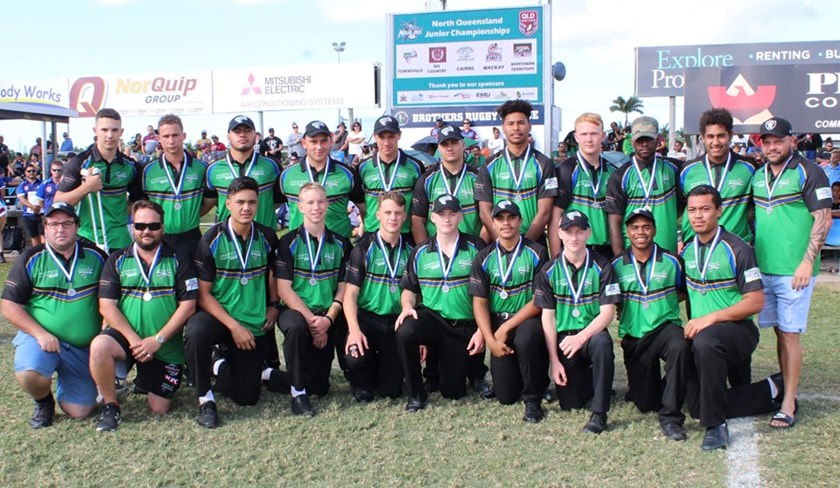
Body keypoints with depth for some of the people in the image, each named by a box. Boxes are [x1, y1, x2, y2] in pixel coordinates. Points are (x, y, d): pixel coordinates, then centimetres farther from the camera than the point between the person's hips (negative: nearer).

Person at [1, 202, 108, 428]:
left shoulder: (95, 256, 4)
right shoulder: (31, 259, -1)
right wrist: (40, 334, -16)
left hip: (83, 348, 2)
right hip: (42, 338, -2)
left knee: (79, 411, -3)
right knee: (29, 374, -35)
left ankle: (64, 381, 32)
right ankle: (44, 402, 2)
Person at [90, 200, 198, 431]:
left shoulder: (178, 261, 1)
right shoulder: (117, 260, 4)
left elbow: (188, 305, -6)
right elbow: (107, 306, -4)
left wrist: (158, 339, -15)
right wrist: (134, 339, -16)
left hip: (166, 345, 0)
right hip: (126, 335, 0)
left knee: (159, 409, -1)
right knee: (100, 346, -34)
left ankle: (144, 381, 34)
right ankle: (110, 406, -10)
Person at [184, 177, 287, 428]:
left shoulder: (267, 237, -2)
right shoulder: (211, 240, -12)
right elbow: (202, 293, -12)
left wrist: (274, 306, 3)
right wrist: (233, 326, -20)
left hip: (255, 324, 3)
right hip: (217, 315, -3)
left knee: (247, 397, 1)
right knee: (195, 333, -39)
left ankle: (220, 363, 33)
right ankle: (205, 399, -16)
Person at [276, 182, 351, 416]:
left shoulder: (340, 244, 8)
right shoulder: (289, 242, -1)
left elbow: (343, 288, 5)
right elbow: (284, 289, -8)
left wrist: (328, 319, -13)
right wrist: (311, 319, -18)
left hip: (329, 315, 2)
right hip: (297, 311, -2)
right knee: (296, 327, -39)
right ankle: (298, 392, -20)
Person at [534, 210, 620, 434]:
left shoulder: (602, 267, -3)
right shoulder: (549, 271, 1)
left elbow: (607, 312, -9)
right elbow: (548, 317, -1)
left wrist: (582, 337, -26)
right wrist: (554, 361, -7)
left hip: (592, 333, -1)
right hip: (563, 338, 2)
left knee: (602, 343, -38)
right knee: (570, 403, -7)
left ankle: (599, 413, -24)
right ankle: (587, 377, 30)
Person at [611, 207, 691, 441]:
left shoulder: (672, 261, 0)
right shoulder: (617, 265, 2)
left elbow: (684, 292, 12)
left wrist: (664, 301, 1)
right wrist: (622, 309, 0)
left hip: (665, 326, -1)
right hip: (633, 336, 1)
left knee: (680, 347, -38)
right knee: (645, 403, 1)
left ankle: (670, 416, -25)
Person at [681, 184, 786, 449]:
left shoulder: (737, 249, -11)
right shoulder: (686, 250, 6)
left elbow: (756, 301, -15)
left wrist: (711, 318, -23)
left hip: (738, 329, -7)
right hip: (700, 336, 7)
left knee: (705, 342, -41)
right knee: (697, 407, 6)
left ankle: (715, 427, -30)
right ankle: (772, 390, 22)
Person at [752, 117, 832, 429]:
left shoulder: (808, 173, -6)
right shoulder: (758, 176, 13)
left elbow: (823, 219, -9)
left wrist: (807, 261, -16)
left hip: (794, 270, -5)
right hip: (762, 268, 6)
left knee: (789, 334, -4)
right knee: (779, 331, 12)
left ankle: (788, 404, 2)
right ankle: (783, 390, 23)